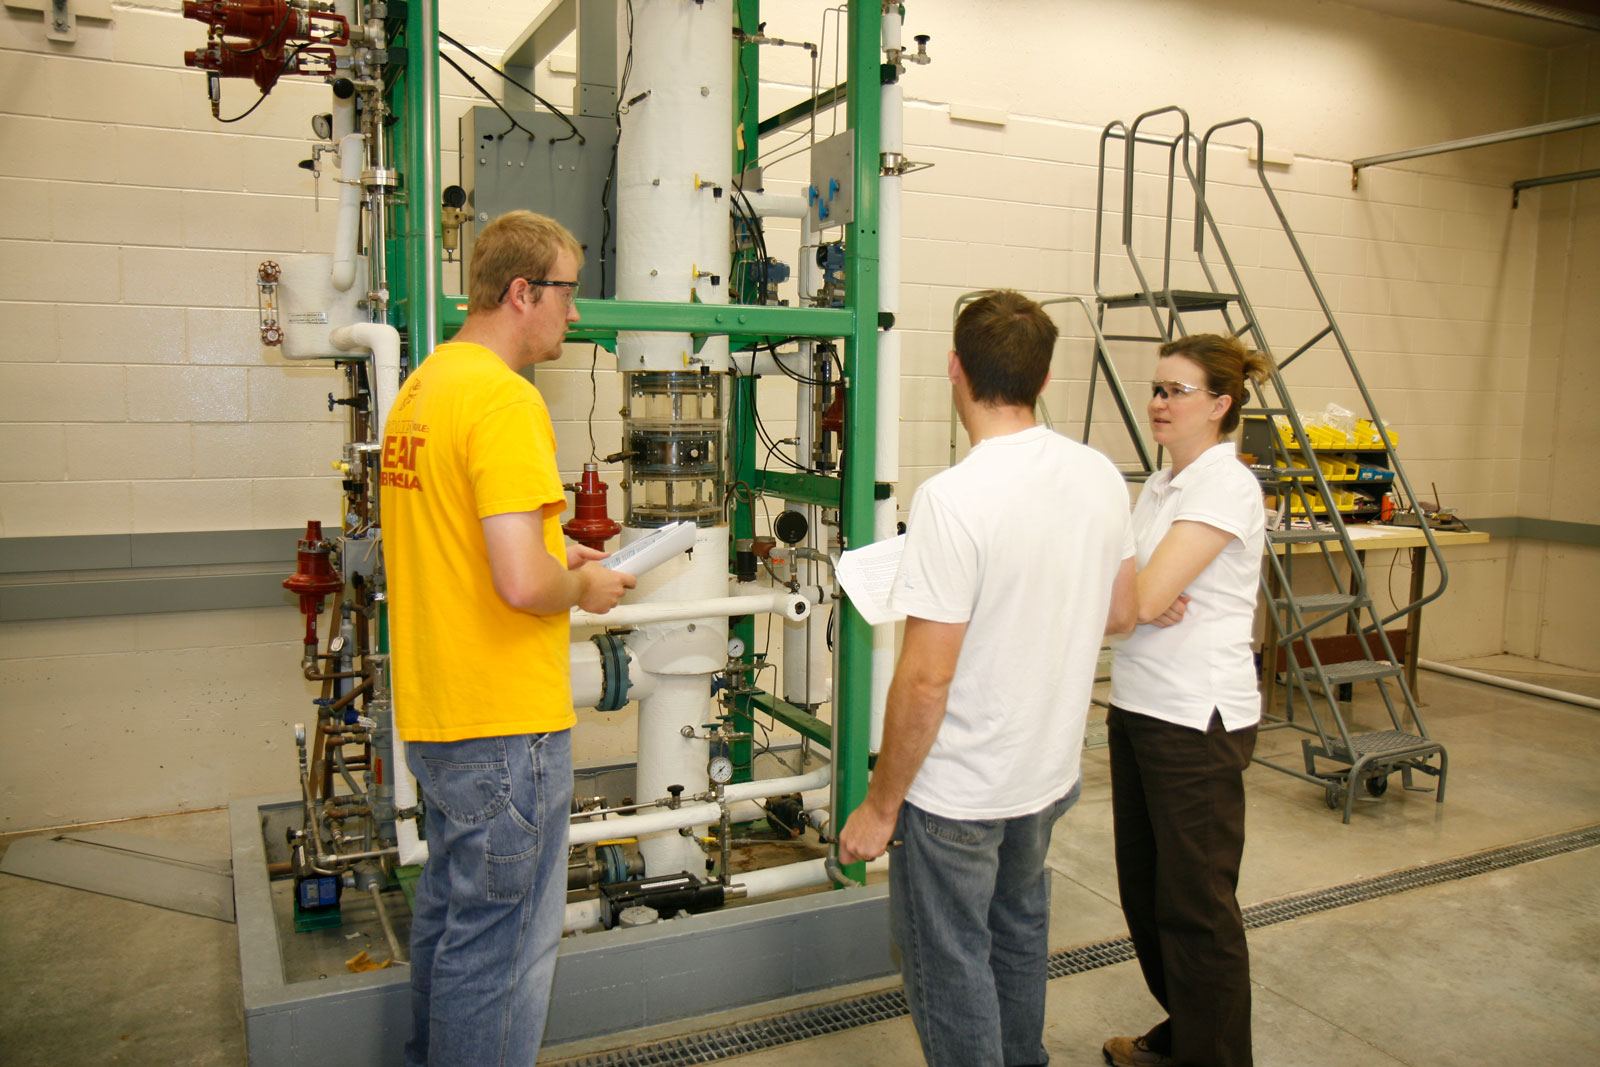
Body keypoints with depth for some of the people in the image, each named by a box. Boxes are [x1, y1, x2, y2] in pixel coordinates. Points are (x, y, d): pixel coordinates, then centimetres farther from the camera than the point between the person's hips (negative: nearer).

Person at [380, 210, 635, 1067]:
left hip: (432, 711, 10)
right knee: (499, 945, 4)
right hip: (504, 718, -10)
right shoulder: (505, 399, -20)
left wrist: (553, 554, 14)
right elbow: (521, 585, -29)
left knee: (447, 911, 25)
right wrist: (585, 587, -8)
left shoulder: (420, 386, 11)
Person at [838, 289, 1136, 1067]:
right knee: (1020, 930, 28)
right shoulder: (1100, 475, -4)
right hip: (1052, 770, 8)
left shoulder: (954, 498, -26)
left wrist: (880, 805, -13)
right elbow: (1123, 608, 10)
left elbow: (925, 680, -25)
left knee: (950, 964, 12)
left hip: (958, 791, -7)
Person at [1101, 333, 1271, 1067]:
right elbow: (1135, 594, 8)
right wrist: (1148, 603, -13)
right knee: (1144, 889, 18)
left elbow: (1143, 598, -23)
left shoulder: (1226, 486, -15)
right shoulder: (1160, 484, 12)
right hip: (1137, 706, 9)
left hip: (1197, 721, -9)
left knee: (1195, 905, 4)